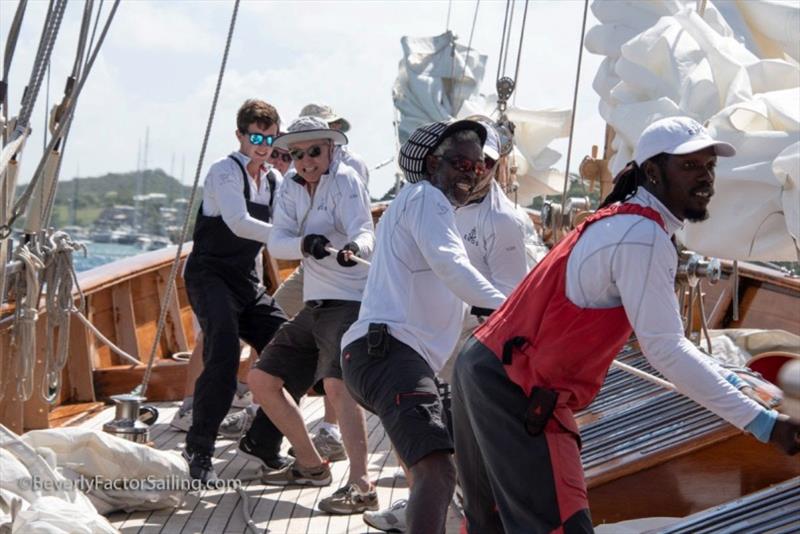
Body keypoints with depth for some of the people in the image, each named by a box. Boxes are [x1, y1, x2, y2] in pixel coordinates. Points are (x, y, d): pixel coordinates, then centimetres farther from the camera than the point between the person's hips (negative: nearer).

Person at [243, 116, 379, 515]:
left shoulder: (345, 181, -10)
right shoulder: (290, 189, 8)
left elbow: (362, 230, -25)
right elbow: (276, 243, -6)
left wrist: (354, 248, -49)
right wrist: (304, 244, -28)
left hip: (350, 301, -8)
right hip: (314, 305, 8)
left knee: (337, 383, -30)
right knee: (262, 380, 13)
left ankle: (361, 487, -36)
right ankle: (310, 466, 26)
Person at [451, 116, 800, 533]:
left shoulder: (623, 222, 14)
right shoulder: (642, 236, -17)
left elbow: (660, 334, 18)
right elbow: (664, 350, -21)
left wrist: (731, 382, 14)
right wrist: (761, 423, -19)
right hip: (515, 392, -11)